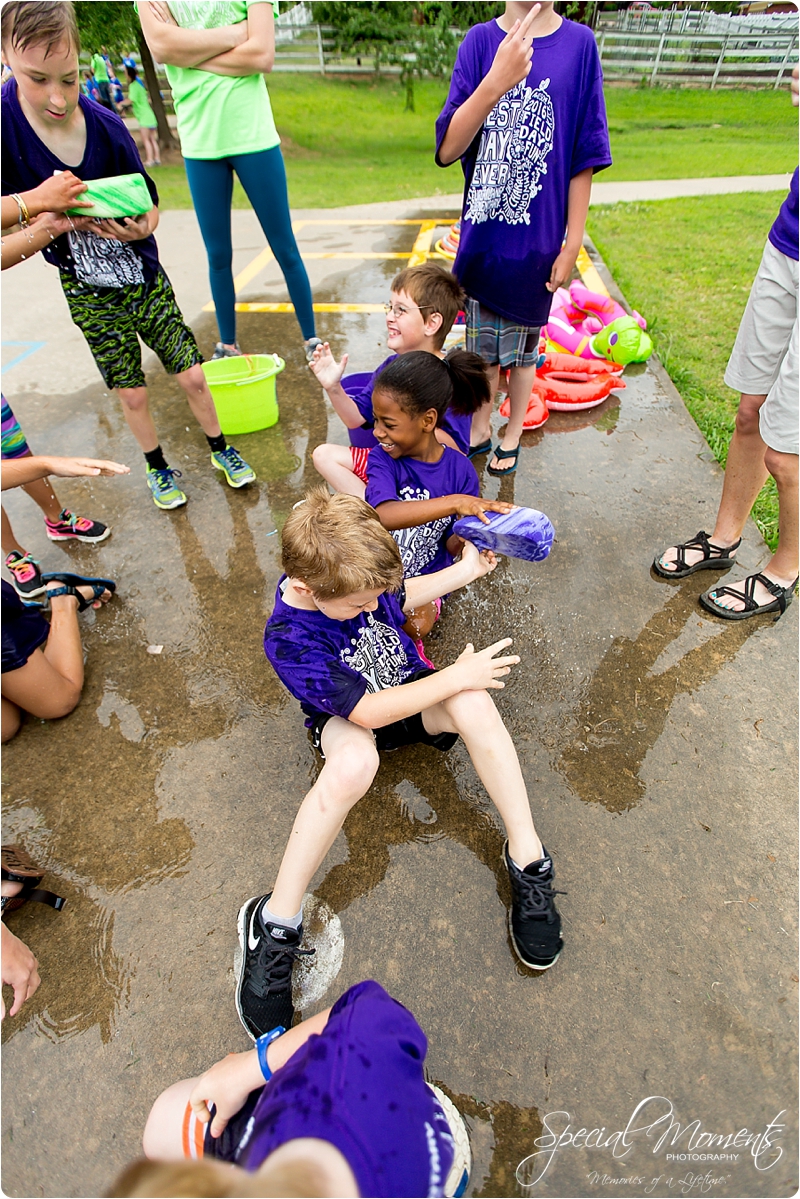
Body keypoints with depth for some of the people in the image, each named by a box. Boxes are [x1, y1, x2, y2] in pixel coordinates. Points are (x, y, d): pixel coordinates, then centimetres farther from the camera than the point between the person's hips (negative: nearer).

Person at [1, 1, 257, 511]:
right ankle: (157, 468, 32)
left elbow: (149, 206, -3)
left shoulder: (105, 126, -13)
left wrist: (140, 227, -25)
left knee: (193, 376, 3)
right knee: (132, 394, 7)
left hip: (146, 280, 1)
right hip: (89, 296, -1)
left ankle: (221, 449, 28)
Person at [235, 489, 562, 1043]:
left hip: (410, 686, 5)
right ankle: (277, 921, -22)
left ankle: (527, 855, -16)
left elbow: (402, 599, 10)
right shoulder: (289, 640, -30)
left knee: (475, 704, -29)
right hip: (349, 718, -4)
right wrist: (455, 676, -27)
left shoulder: (354, 575, -15)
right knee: (355, 762, -40)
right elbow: (366, 711, -30)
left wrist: (464, 570, 3)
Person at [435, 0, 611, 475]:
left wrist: (574, 243, -6)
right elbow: (447, 150, -12)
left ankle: (513, 433, 31)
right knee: (482, 342, 13)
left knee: (523, 345, 12)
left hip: (538, 239, -1)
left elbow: (584, 159, -3)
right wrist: (497, 80, -25)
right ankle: (480, 429, 33)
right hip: (482, 235, 2)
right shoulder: (481, 40, -1)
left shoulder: (580, 44, -4)